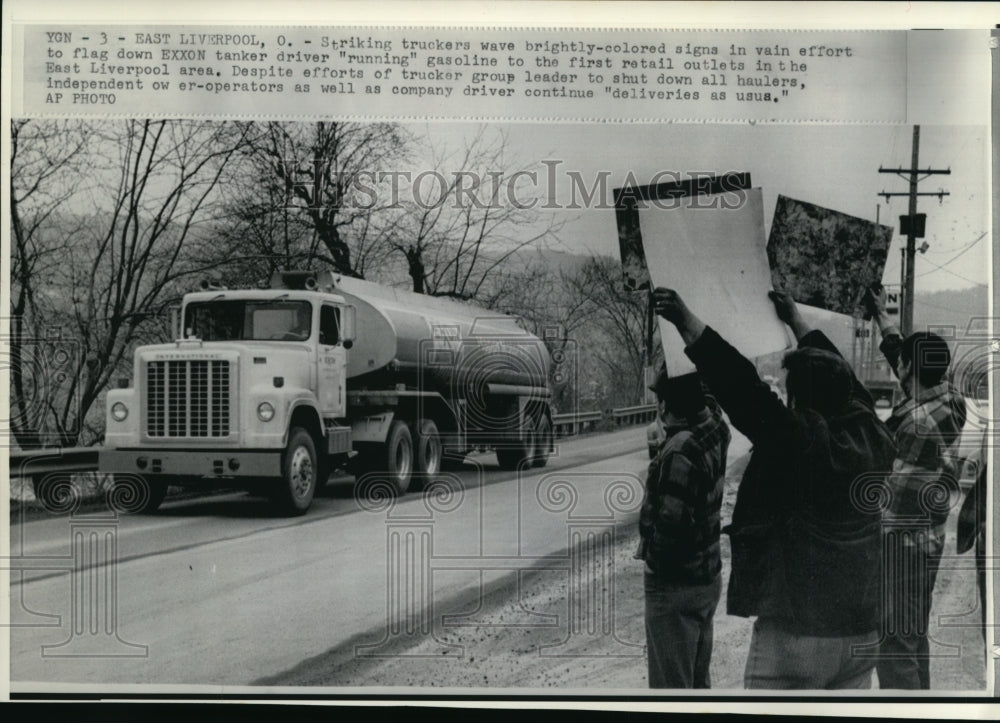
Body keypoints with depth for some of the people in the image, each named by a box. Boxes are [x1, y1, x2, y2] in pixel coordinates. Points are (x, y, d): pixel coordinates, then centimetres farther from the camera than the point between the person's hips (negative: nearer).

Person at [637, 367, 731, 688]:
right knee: (698, 681, 21)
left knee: (671, 685, 2)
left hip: (674, 585, -8)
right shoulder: (715, 429, -3)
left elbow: (670, 526, -25)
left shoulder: (680, 451, -26)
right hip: (709, 576, 8)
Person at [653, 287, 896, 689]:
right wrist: (796, 321, 31)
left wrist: (689, 325, -18)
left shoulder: (800, 442, -18)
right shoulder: (872, 438, 2)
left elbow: (742, 387, -22)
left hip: (795, 630, -7)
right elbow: (837, 376, 18)